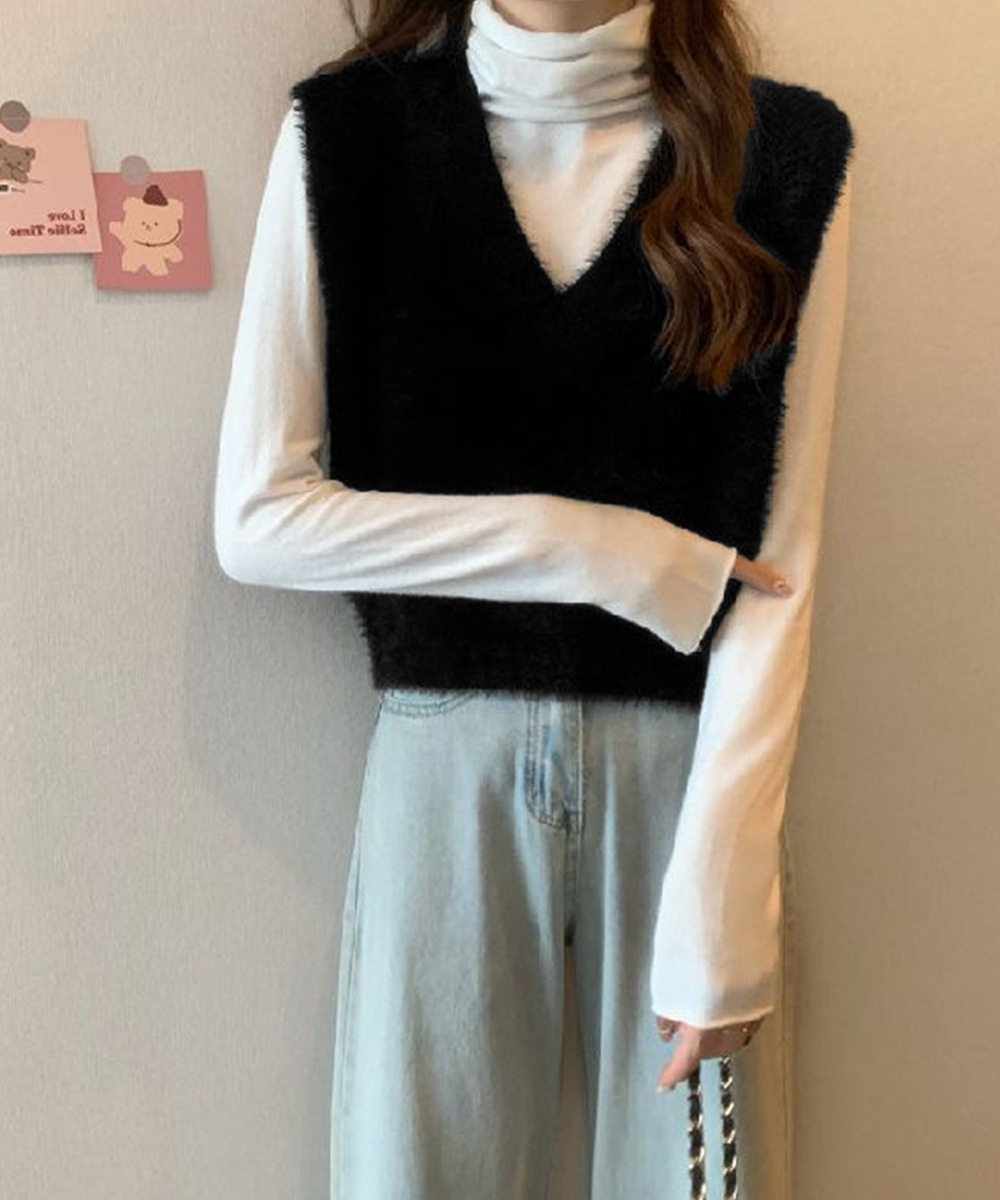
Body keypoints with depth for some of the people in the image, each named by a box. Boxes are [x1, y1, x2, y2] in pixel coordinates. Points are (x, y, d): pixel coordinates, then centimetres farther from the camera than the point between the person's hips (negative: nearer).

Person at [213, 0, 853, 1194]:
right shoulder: (350, 131, 0)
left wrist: (723, 888, -11)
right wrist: (595, 548, -10)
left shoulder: (786, 152, 0)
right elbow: (257, 521, -6)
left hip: (678, 766, 1)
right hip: (445, 771, 0)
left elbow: (778, 559, -4)